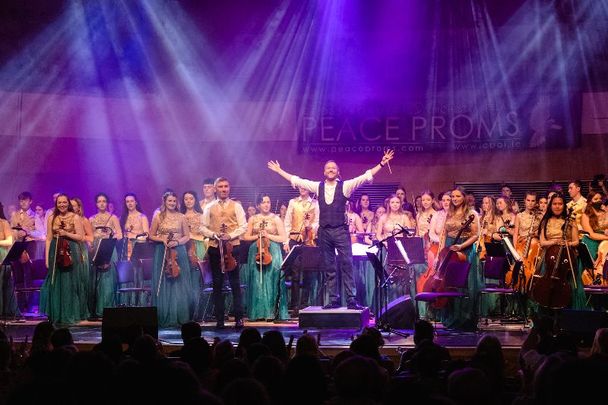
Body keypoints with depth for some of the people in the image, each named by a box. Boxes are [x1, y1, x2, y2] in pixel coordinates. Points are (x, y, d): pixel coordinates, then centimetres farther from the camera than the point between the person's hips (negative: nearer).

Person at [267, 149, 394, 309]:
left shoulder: (345, 186, 1)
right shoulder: (318, 186, 9)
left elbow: (365, 176, -5)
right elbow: (296, 180, 14)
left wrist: (382, 163, -12)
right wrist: (279, 170, 16)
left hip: (341, 230, -3)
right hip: (324, 231, 3)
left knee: (347, 264, -7)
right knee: (330, 267, 7)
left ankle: (351, 299, -5)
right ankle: (333, 300, 13)